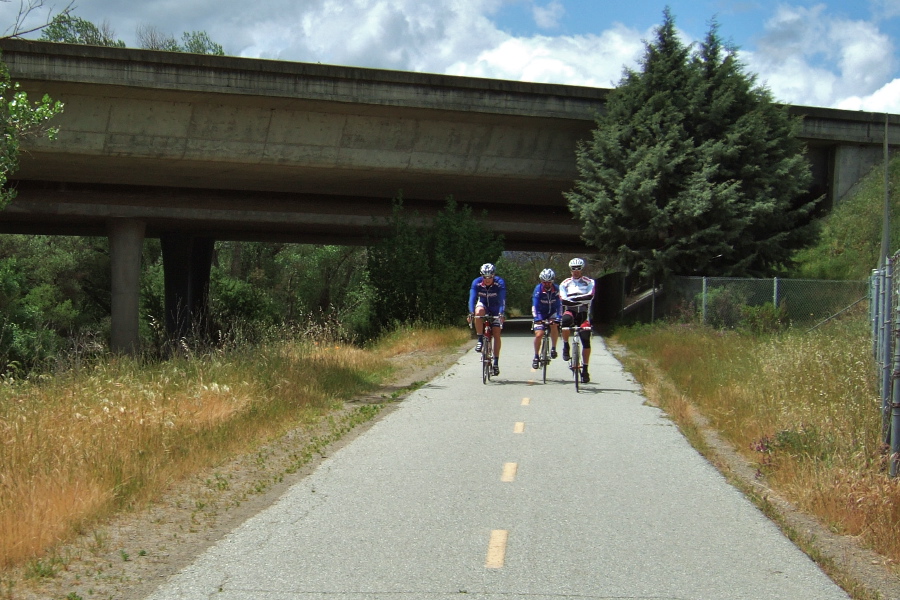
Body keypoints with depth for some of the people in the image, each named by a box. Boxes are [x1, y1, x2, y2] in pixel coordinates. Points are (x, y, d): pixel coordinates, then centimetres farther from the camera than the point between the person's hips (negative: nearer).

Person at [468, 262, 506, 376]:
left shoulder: (500, 283, -26)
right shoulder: (476, 282, -23)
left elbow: (502, 300, -34)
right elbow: (472, 298, -30)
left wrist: (501, 314, -50)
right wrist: (471, 313, -46)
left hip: (495, 308, 0)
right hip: (483, 305, 1)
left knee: (497, 335, -8)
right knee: (479, 311, -36)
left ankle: (496, 362, 0)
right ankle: (480, 340, -24)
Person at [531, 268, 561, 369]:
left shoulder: (556, 289, -17)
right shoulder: (538, 288, -20)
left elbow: (559, 304, -20)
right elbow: (534, 305, -26)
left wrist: (558, 317, -33)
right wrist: (536, 318, -38)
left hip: (552, 312, 1)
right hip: (540, 313, -1)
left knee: (554, 325, -30)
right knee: (538, 335, -14)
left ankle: (553, 348, -12)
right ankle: (536, 356, 4)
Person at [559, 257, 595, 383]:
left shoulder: (589, 282, 7)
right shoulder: (565, 284, 9)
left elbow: (590, 296, -14)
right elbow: (563, 300, -9)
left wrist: (574, 299, -29)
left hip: (584, 313, 1)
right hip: (570, 311, -1)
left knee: (586, 341, -6)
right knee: (566, 319, -37)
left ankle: (585, 369, 6)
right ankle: (565, 346, -17)